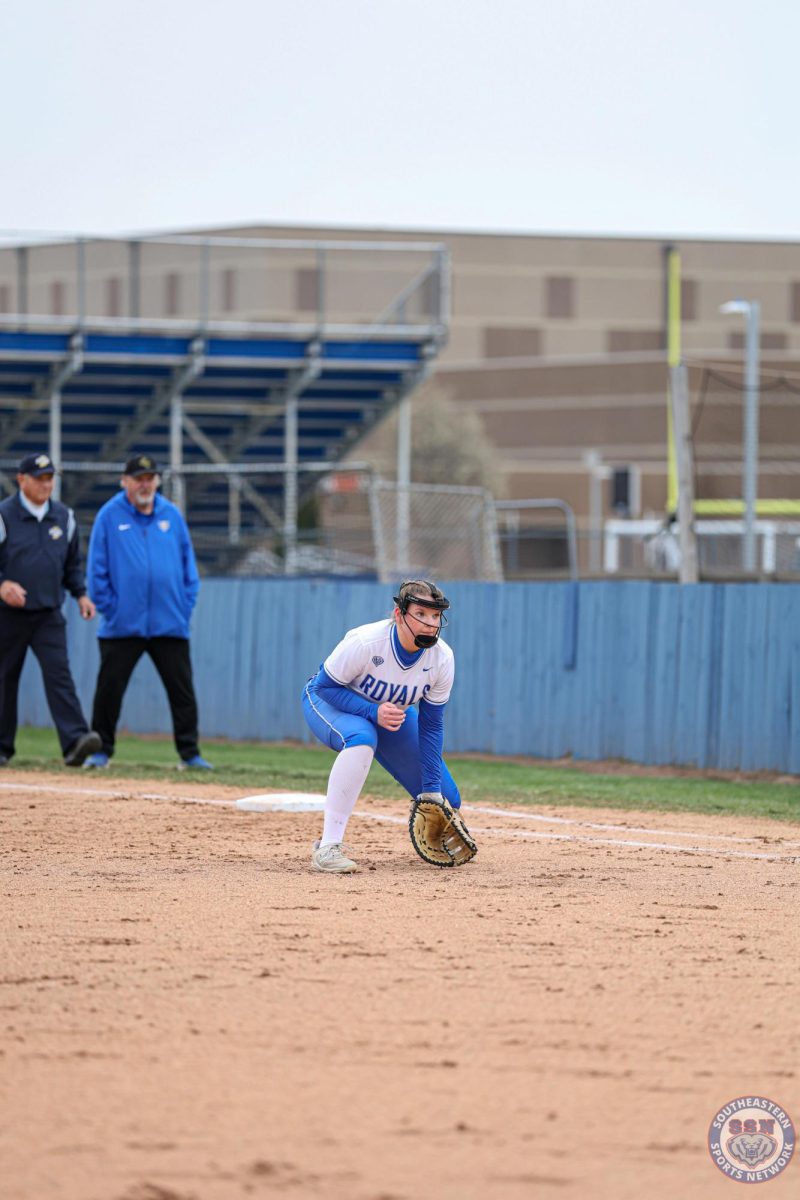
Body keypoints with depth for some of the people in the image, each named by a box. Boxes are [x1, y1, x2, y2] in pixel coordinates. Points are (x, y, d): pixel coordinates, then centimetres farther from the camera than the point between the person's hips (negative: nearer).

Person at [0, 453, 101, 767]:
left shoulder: (64, 516, 10)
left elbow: (73, 563, 19)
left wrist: (81, 594, 5)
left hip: (49, 614, 2)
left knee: (58, 673, -13)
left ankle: (74, 741, -26)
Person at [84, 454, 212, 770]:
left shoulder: (172, 515, 9)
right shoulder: (109, 516, 1)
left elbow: (188, 563, 12)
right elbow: (97, 567, 1)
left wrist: (186, 605, 3)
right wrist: (107, 607, -6)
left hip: (170, 623, 2)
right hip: (123, 624, -2)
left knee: (182, 690, 1)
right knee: (109, 688, 1)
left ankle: (189, 753, 7)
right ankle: (101, 750, 12)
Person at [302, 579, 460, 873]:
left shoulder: (442, 659, -22)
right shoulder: (365, 642, -36)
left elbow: (431, 725, -11)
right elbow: (325, 687, -24)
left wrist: (432, 791, -15)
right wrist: (373, 712, -37)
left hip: (392, 712, 5)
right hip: (327, 701, -5)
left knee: (446, 801, -2)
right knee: (361, 739, -42)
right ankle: (327, 848, -39)